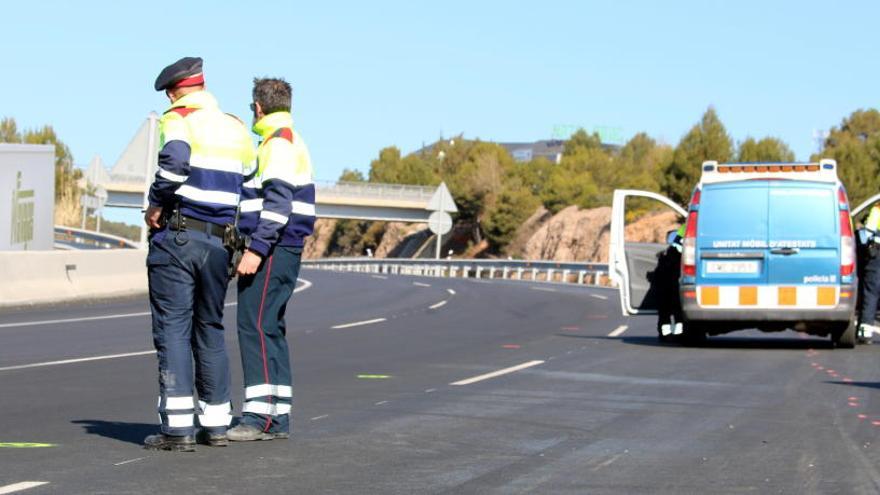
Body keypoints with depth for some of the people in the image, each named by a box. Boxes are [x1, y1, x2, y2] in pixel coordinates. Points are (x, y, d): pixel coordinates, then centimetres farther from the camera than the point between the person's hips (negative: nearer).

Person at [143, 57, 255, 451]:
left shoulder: (178, 118, -5)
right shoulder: (237, 127, 13)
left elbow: (174, 160, -25)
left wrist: (156, 204, -12)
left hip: (177, 237, -5)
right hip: (219, 242, 5)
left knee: (173, 329, -2)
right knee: (210, 330, 15)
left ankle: (178, 427, -7)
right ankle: (216, 422, 17)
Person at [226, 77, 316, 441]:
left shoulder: (279, 142, -11)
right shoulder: (293, 143, 20)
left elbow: (278, 202, -20)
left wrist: (256, 248, -24)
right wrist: (255, 246, 24)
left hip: (271, 249, -10)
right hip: (285, 250, 10)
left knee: (255, 326, -12)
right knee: (270, 329, 10)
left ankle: (259, 415, -14)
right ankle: (278, 417, 11)